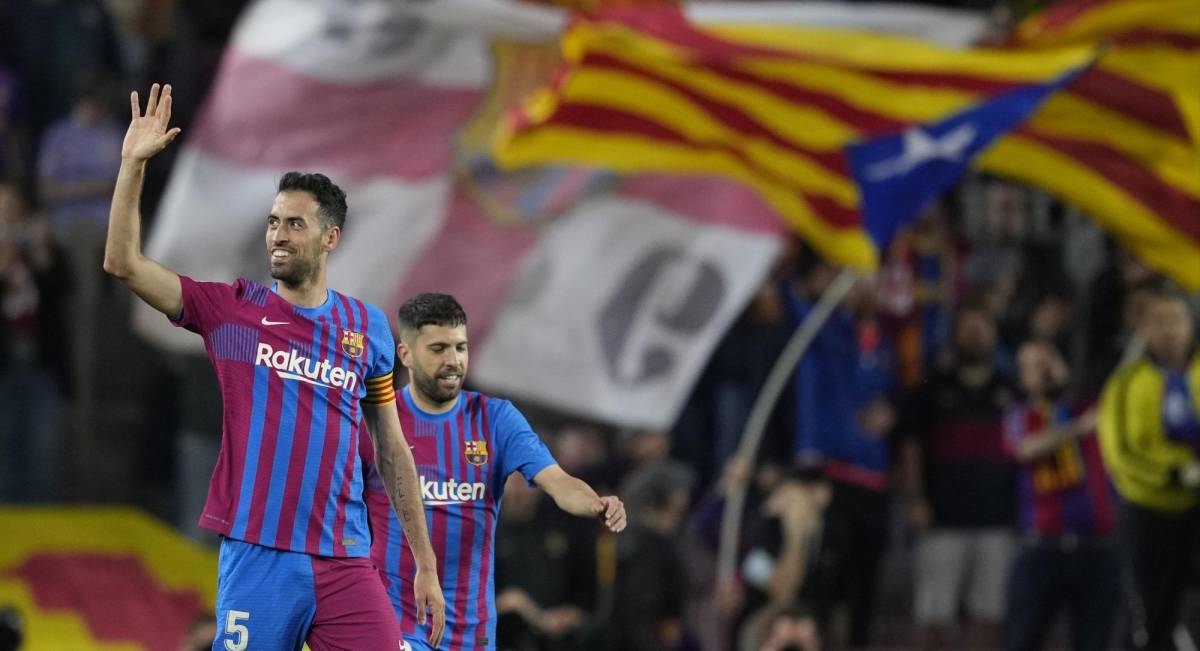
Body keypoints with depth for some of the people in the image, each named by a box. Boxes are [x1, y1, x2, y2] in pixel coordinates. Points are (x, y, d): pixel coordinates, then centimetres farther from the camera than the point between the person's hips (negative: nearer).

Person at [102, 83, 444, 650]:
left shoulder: (368, 327, 9)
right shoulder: (232, 310, 5)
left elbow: (392, 451, 14)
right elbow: (123, 263, -4)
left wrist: (426, 565, 13)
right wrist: (134, 163, -11)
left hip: (344, 561, 2)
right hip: (255, 558, -1)